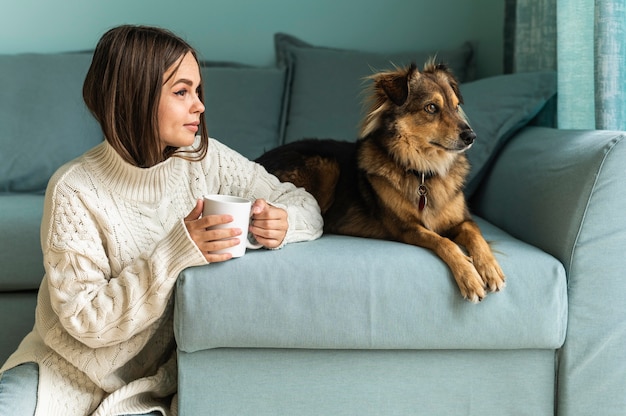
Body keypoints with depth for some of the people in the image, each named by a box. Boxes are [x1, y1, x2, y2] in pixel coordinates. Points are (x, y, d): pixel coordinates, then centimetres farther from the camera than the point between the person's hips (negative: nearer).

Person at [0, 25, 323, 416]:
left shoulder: (205, 159, -8)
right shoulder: (75, 189, -16)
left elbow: (304, 204, -2)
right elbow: (86, 319, -18)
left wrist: (282, 222, -26)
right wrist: (176, 254, -30)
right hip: (67, 366, -2)